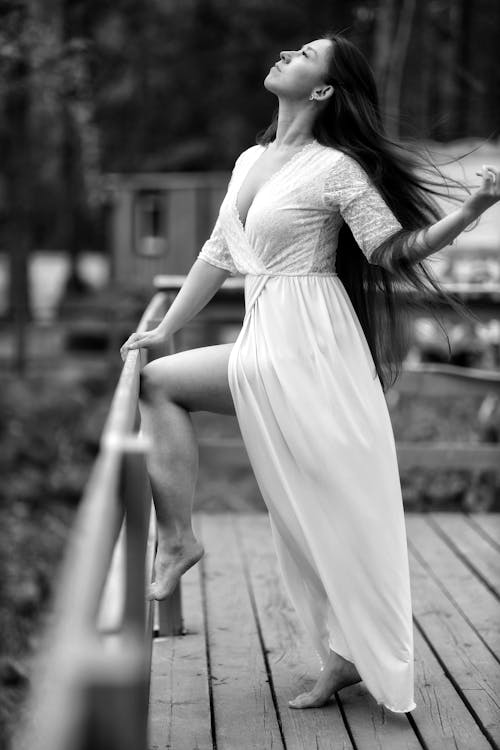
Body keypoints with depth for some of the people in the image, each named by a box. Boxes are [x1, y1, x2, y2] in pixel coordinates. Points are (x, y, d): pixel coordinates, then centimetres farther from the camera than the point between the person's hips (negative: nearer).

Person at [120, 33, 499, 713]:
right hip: (265, 348, 8)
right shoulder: (250, 163, 13)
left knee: (329, 510, -4)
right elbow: (217, 256, 20)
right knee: (158, 382, 7)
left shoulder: (337, 169, -9)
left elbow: (397, 251, -10)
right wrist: (163, 330, 23)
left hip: (308, 349, -8)